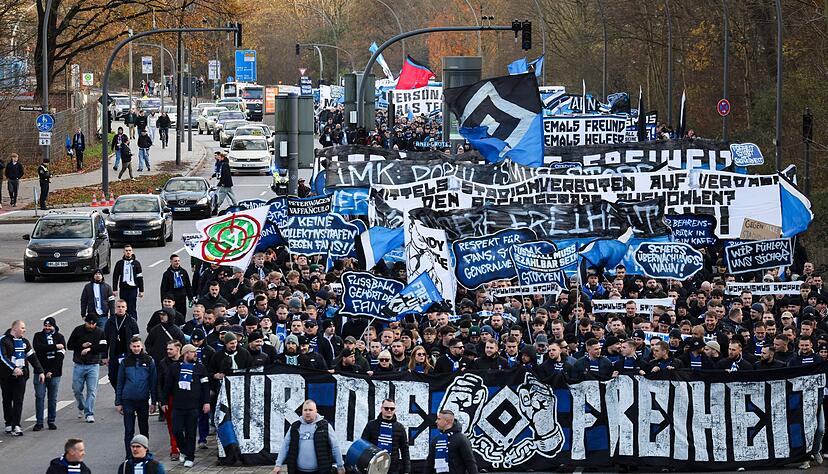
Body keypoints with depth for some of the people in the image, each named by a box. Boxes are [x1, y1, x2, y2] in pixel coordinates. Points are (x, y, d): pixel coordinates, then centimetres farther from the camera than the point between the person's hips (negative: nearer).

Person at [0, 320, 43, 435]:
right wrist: (14, 368, -25)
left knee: (18, 401, -7)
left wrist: (40, 371, 12)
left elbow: (32, 357, 18)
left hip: (21, 375, 3)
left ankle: (16, 426, -12)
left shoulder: (24, 341, 14)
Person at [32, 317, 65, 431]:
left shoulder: (60, 337, 5)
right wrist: (55, 346, -14)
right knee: (39, 397, -3)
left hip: (54, 373, 0)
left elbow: (60, 356, -4)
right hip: (40, 372, 0)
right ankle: (39, 422, 0)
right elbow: (38, 347, -14)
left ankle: (51, 421, 14)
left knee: (53, 398, 5)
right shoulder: (38, 336, 6)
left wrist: (52, 371, -12)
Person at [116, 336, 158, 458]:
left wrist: (153, 402, 0)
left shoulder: (149, 361, 1)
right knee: (129, 431, 0)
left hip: (143, 400, 0)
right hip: (128, 400, 0)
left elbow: (153, 382, 4)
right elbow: (120, 383, 7)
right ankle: (129, 457, 2)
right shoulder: (126, 361, 2)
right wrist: (118, 402, 4)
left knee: (144, 430, 10)